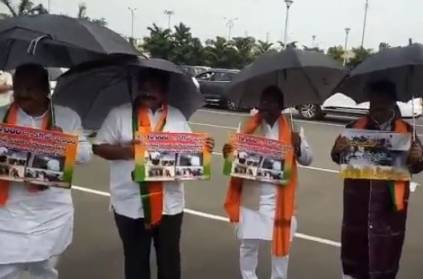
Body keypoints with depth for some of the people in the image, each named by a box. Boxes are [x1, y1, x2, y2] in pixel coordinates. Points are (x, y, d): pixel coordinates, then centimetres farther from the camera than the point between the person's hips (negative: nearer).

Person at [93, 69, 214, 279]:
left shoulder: (177, 116, 7)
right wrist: (126, 151, -19)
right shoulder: (119, 114, -2)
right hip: (131, 204, -2)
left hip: (169, 203, 2)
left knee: (169, 258, 16)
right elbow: (99, 147, -3)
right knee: (136, 259, 12)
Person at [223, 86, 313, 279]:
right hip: (251, 196, 1)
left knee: (281, 242, 12)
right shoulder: (249, 127, 1)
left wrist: (298, 148, -21)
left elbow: (308, 159, 0)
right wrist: (228, 153, -17)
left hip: (279, 197, 0)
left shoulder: (291, 130, -1)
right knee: (248, 243, 10)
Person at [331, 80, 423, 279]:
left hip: (389, 204, -1)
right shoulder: (354, 128, 6)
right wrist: (338, 150, -15)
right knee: (353, 256, 14)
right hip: (357, 202, 1)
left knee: (384, 260, 5)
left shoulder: (407, 131, 4)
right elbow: (339, 159, 8)